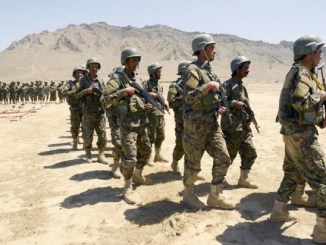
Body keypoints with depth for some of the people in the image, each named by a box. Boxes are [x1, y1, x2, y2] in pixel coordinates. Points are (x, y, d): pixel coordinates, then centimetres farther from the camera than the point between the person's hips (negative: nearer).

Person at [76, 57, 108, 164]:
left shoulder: (100, 81, 9)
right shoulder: (83, 80, 1)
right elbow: (77, 96, -2)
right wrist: (86, 91, -17)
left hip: (100, 112, 3)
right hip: (88, 113, -3)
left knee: (102, 135, 1)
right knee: (87, 135, 3)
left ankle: (101, 155, 12)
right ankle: (88, 155, 20)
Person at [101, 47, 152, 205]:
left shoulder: (138, 78, 11)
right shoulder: (117, 78, -12)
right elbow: (104, 101, -21)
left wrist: (146, 106, 3)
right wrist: (123, 91, -25)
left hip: (142, 122, 8)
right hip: (128, 123, -8)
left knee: (146, 151, 19)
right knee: (130, 157, -11)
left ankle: (137, 176, 41)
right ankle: (127, 189, 6)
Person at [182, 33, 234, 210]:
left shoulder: (209, 70, 15)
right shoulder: (193, 69, -12)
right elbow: (189, 98, -23)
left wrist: (218, 107, 9)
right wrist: (209, 86, -19)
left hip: (212, 123, 8)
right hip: (195, 124, -8)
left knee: (223, 159, 6)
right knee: (193, 163, 5)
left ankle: (214, 197, 19)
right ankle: (188, 195, 26)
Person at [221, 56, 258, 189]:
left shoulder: (242, 86, 16)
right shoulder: (227, 85, -11)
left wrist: (250, 116, 14)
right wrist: (234, 103, -23)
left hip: (244, 128, 9)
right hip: (232, 128, -8)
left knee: (250, 154, 9)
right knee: (228, 156, 2)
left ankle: (243, 179, 22)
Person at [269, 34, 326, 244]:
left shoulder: (302, 73, 17)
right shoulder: (301, 73, -15)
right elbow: (301, 102, -28)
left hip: (294, 131, 11)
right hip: (301, 133, -11)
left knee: (292, 172, 20)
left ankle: (279, 212, 31)